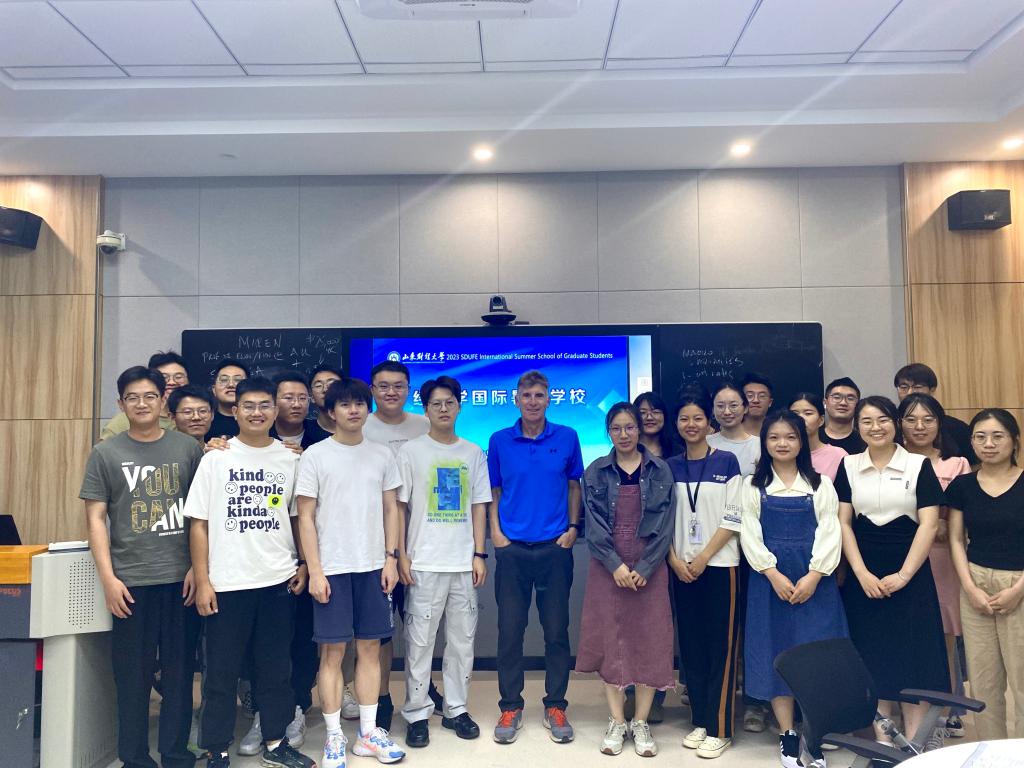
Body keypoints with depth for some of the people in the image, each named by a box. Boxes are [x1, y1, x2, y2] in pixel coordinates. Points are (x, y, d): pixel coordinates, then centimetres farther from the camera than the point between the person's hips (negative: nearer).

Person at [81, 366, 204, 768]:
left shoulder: (188, 448, 4)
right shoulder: (105, 453, 3)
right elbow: (96, 518, 1)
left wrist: (198, 567, -2)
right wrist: (108, 578, -6)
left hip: (181, 578, 1)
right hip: (131, 581, 0)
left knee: (179, 670, 9)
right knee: (132, 674, 6)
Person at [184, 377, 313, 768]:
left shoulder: (290, 459, 4)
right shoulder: (216, 458, -1)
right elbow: (198, 523, -2)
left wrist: (303, 565, 3)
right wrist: (202, 580, -6)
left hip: (278, 581, 2)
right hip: (226, 583, -2)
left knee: (276, 668, 12)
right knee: (221, 672, 7)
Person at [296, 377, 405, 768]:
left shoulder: (382, 455, 6)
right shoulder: (315, 455, -3)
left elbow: (390, 509, 10)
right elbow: (306, 516, -4)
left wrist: (391, 558, 3)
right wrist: (315, 570, -9)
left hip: (373, 567, 3)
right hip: (332, 569, -3)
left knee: (370, 647, 9)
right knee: (333, 651, 3)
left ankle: (368, 732, 21)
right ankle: (334, 736, 16)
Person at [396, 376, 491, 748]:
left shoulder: (473, 453, 8)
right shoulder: (411, 451, 0)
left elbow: (478, 507, 9)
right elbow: (398, 507, -1)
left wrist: (479, 555, 2)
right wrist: (401, 556, -7)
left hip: (464, 562, 3)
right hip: (424, 563, -3)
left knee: (463, 639, 9)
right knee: (420, 640, 1)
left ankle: (456, 709, 22)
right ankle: (417, 714, 14)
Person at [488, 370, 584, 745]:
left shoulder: (567, 438, 1)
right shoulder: (499, 441, 1)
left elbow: (574, 486, 10)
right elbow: (494, 491, 8)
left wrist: (573, 527, 0)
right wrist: (495, 532, -2)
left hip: (555, 547, 0)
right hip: (511, 548, 0)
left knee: (556, 630, 7)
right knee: (509, 630, 6)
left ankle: (555, 707, 22)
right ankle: (510, 707, 20)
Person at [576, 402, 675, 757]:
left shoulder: (660, 471, 2)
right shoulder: (595, 472, 3)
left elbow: (665, 524, -3)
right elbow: (594, 524, -3)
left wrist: (644, 568, -12)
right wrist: (615, 565, -13)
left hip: (649, 568, 0)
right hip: (608, 566, 0)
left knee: (649, 640, 2)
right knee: (610, 639, 4)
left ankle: (641, 722, 14)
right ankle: (616, 721, 15)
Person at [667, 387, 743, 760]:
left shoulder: (726, 462, -2)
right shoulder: (670, 467, 7)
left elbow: (733, 519, -6)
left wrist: (703, 558, -10)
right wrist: (675, 560, -5)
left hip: (719, 565, -3)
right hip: (681, 567, 3)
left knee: (720, 646, 0)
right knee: (690, 645, 8)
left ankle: (719, 728, 9)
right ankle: (699, 721, 20)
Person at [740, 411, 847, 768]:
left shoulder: (821, 484, 7)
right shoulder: (753, 486, 6)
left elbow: (829, 532, -1)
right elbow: (750, 535, -1)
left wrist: (813, 576, -13)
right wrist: (774, 575, -12)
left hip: (814, 579, 0)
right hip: (770, 578, 0)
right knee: (776, 653, 2)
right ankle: (787, 735, 13)